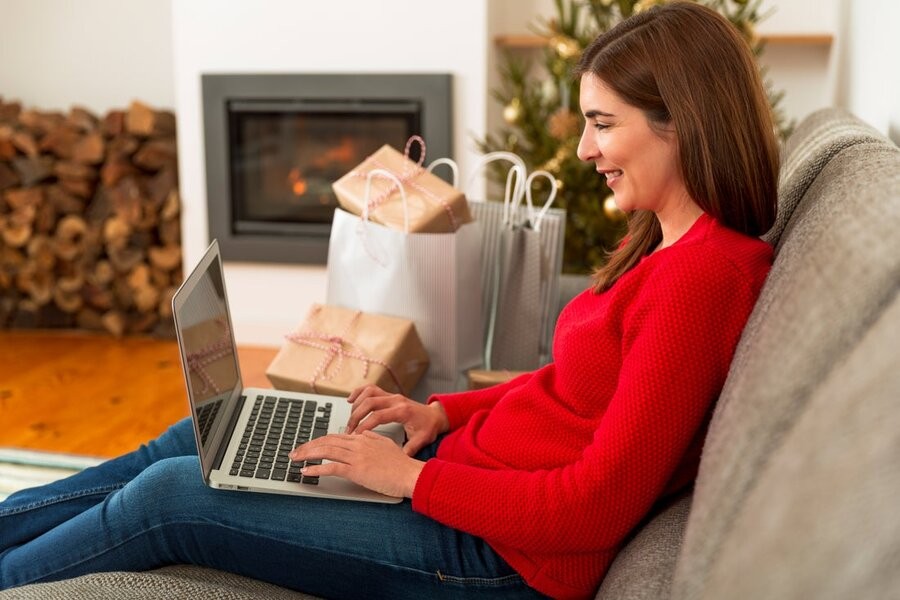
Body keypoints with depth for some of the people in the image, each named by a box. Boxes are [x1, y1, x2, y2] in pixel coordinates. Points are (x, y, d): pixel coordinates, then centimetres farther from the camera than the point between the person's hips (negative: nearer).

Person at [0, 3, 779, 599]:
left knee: (171, 497, -4)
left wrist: (414, 478, -17)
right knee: (205, 441, 12)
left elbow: (599, 504, -24)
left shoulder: (706, 275, -23)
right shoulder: (671, 247, 7)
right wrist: (442, 413, 5)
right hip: (474, 463, 9)